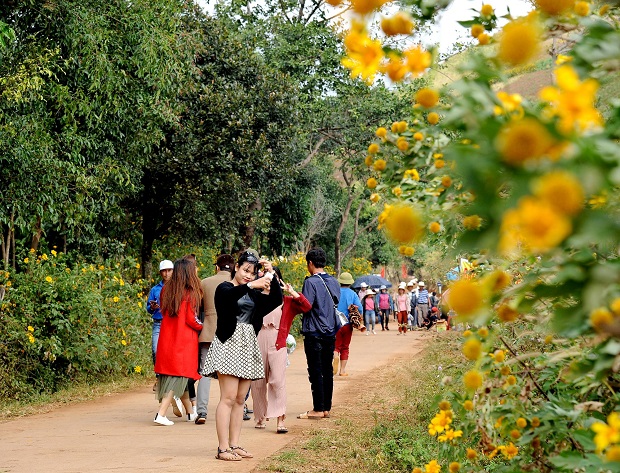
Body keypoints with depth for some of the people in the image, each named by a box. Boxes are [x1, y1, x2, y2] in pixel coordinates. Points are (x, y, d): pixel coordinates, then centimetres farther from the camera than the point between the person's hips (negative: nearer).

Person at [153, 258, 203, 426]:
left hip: (167, 339, 6)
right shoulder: (190, 294, -10)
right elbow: (191, 319, -11)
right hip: (184, 341, -6)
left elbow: (163, 312, 11)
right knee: (178, 376, -2)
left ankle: (190, 412, 29)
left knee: (179, 377, 16)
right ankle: (161, 414, -13)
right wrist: (204, 327, 6)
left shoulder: (166, 290, 5)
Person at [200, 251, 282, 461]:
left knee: (240, 399, 7)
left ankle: (234, 445, 10)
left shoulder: (253, 294, 17)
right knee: (228, 398, -11)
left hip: (248, 346, 7)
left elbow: (276, 300, 5)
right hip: (229, 343, -7)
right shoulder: (225, 288, -1)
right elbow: (229, 294, -26)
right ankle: (223, 448, -11)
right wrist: (251, 286, -39)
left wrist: (271, 276, -4)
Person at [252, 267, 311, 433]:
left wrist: (292, 291, -4)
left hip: (277, 345, -2)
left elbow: (307, 307, 0)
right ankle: (261, 417, 21)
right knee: (258, 382, 6)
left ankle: (280, 420, -15)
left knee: (277, 380, -15)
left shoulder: (287, 301, 11)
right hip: (258, 343, 2)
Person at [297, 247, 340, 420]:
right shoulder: (334, 282, 10)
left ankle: (318, 409, -1)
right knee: (327, 370, 10)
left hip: (314, 333, -7)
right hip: (331, 332, 7)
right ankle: (326, 407, 14)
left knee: (315, 371, -3)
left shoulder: (311, 282, -13)